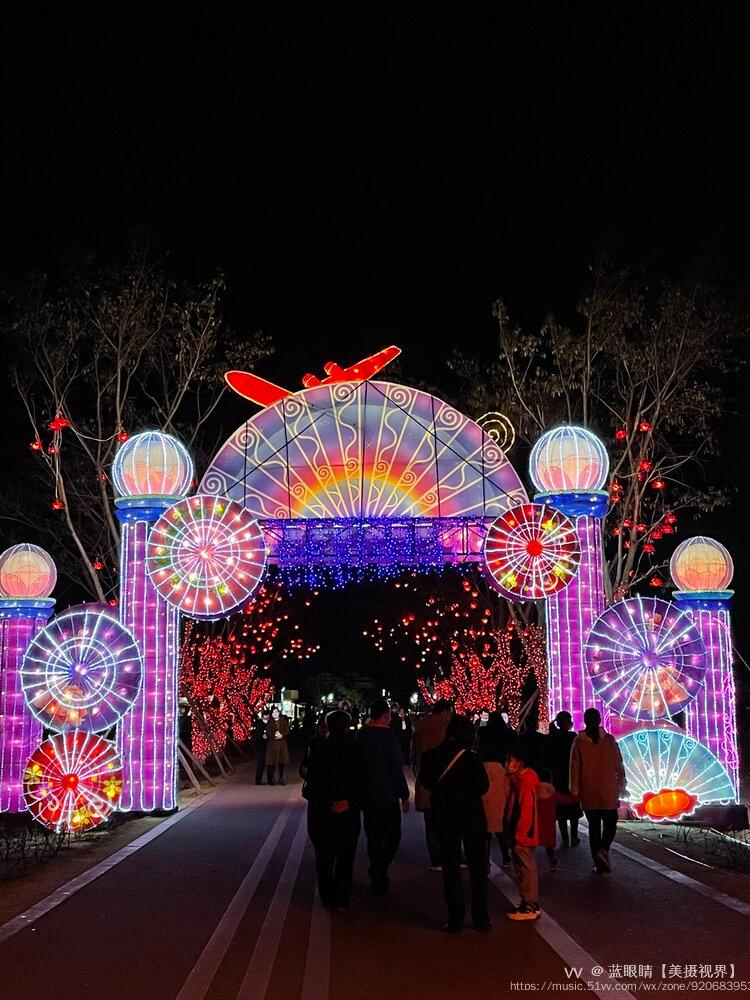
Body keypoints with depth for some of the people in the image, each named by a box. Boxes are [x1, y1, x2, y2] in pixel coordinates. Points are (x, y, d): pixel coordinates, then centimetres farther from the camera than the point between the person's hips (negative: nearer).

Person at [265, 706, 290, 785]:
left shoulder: (283, 721, 9)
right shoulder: (269, 722, 5)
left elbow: (287, 731, 2)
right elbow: (268, 733, -3)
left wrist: (282, 735, -16)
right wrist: (274, 735, -18)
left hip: (282, 743, 2)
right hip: (272, 744, -2)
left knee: (281, 761, 5)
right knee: (272, 762, -6)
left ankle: (281, 778, 15)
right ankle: (271, 779, -2)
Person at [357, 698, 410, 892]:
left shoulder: (361, 736, 2)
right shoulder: (389, 736, -15)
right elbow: (396, 769, -16)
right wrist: (405, 795, -7)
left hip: (366, 796, 6)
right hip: (387, 796, -5)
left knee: (373, 838, 14)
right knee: (392, 836, 8)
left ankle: (377, 878, 18)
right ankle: (379, 871, -5)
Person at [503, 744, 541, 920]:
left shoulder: (524, 782, -19)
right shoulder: (518, 779, 11)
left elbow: (525, 811, -22)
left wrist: (517, 834, -21)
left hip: (522, 836, -10)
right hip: (522, 835, 10)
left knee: (526, 870, -3)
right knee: (526, 869, 16)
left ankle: (530, 907, 4)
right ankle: (530, 904, 24)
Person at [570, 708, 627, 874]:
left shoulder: (579, 742, -4)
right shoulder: (609, 740, -5)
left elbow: (574, 767, -1)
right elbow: (619, 765, 0)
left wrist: (575, 790, 8)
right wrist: (621, 786, 10)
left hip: (588, 792, 1)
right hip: (608, 792, -1)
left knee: (593, 825, 10)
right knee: (610, 822, 12)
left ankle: (599, 864, 9)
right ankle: (603, 849, -13)